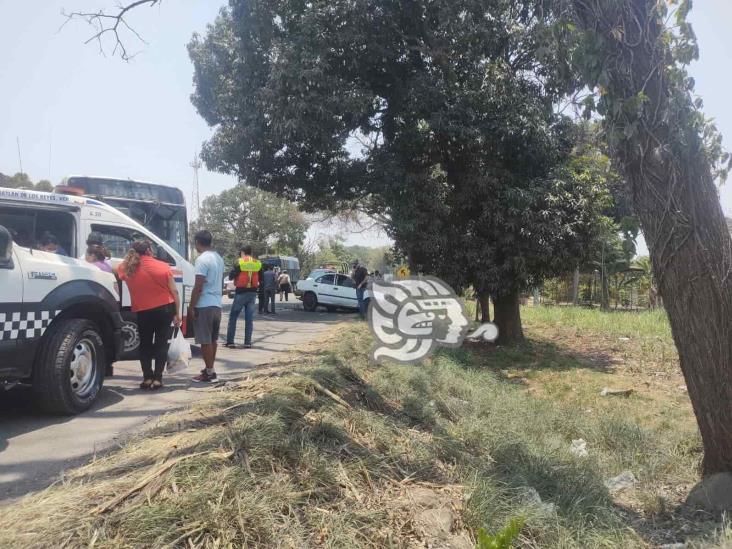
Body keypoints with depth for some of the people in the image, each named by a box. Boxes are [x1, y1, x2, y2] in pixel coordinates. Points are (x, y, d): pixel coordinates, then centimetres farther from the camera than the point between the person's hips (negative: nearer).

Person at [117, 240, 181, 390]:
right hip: (165, 309, -1)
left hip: (143, 312, 1)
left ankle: (147, 378, 10)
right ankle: (157, 379, 4)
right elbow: (174, 291, -5)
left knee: (145, 345, 17)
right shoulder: (163, 266, -5)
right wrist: (177, 313, 1)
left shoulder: (126, 268, -2)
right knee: (161, 344, 8)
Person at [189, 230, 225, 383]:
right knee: (213, 339, 16)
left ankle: (209, 372, 2)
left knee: (205, 341, -2)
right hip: (217, 304, 9)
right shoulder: (219, 258, 12)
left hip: (204, 305, -9)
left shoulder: (202, 259, -15)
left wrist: (191, 307, -14)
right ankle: (210, 369, 25)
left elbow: (198, 286, -18)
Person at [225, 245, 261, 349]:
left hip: (241, 292, -4)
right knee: (249, 318, 7)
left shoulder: (239, 262, -7)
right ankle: (248, 342, 6)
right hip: (253, 292, 4)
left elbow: (230, 276, -4)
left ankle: (230, 341, 3)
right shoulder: (258, 263, 4)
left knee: (233, 317, 5)